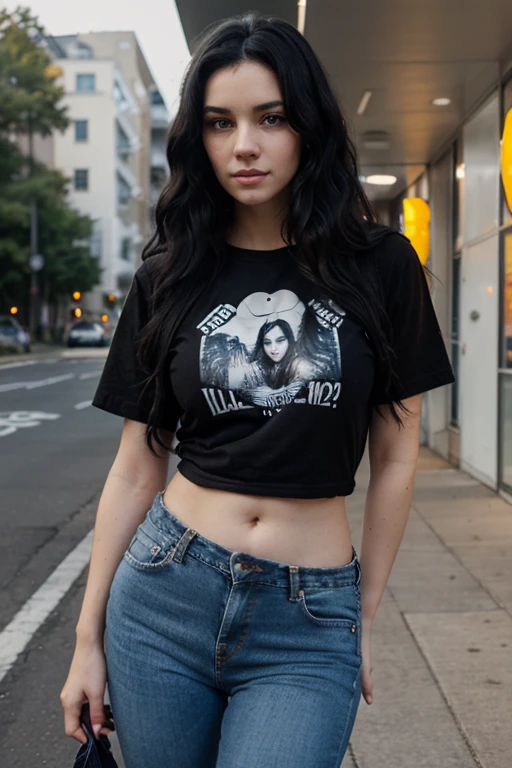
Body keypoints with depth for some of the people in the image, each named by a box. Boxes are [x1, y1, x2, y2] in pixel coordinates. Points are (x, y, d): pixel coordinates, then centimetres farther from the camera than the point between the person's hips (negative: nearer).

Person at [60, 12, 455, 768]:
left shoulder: (379, 266, -2)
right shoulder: (170, 277, 2)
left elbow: (395, 458, 3)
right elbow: (136, 466, 4)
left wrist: (362, 621, 5)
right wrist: (88, 636, 4)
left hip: (308, 624, -1)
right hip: (162, 595, 2)